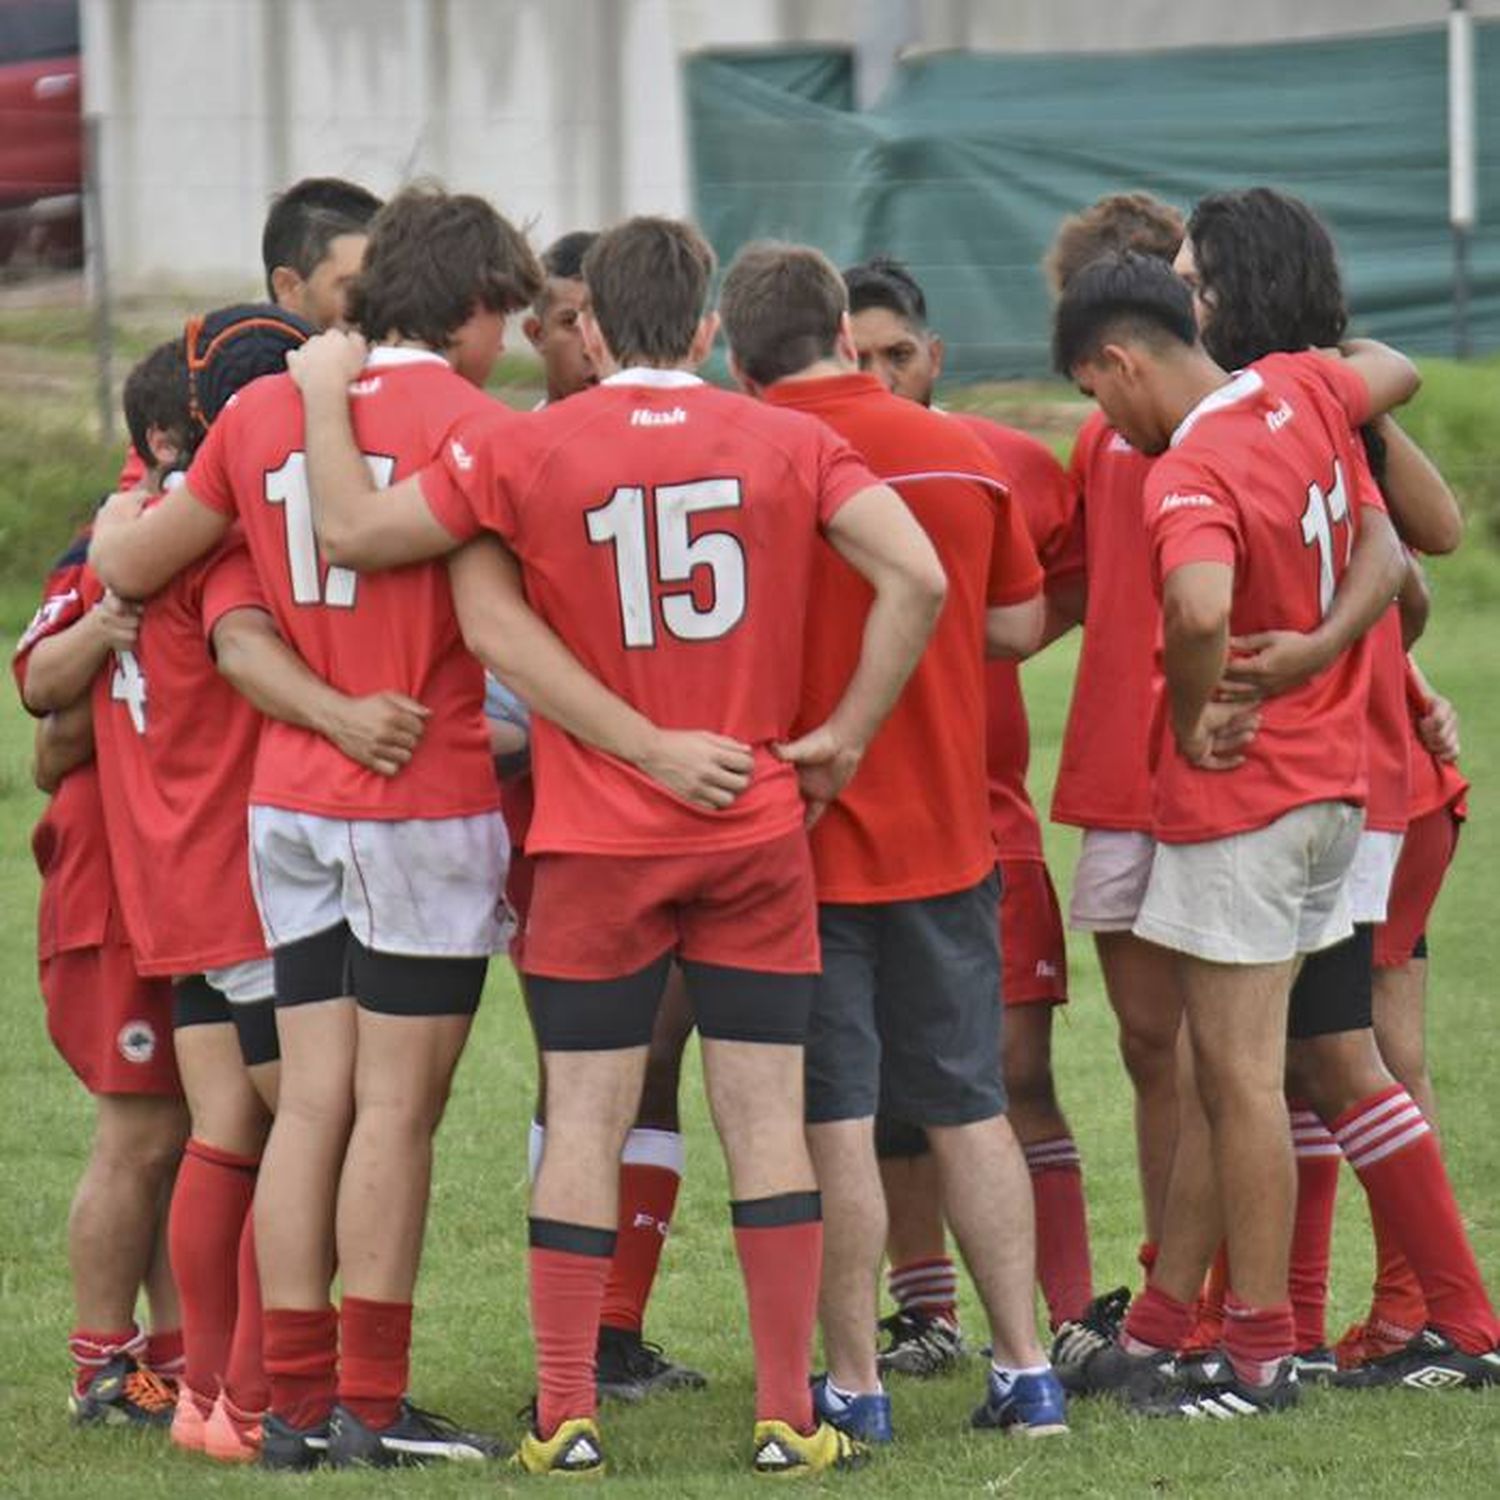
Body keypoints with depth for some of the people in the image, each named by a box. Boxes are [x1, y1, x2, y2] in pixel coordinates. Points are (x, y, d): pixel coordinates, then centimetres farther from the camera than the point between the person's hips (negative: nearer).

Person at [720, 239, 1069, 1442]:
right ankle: (1025, 1369, 11)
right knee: (970, 1108, 12)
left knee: (836, 1119, 0)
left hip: (802, 840, -4)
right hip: (945, 833, 4)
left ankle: (855, 1384, 1)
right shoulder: (962, 455, 1)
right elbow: (1020, 627, 8)